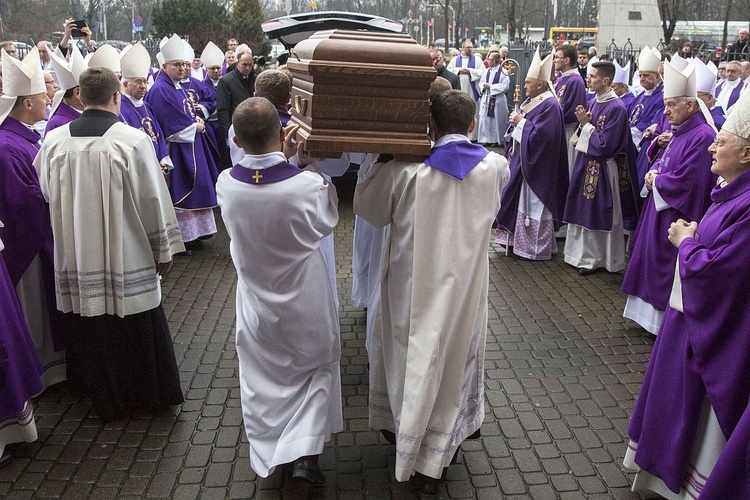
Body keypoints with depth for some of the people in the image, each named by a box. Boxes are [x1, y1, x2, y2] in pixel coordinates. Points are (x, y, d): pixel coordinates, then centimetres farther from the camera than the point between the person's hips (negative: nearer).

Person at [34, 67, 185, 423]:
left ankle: (102, 395, 33)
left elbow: (48, 195, 8)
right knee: (136, 328, 13)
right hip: (128, 256, -2)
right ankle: (149, 394, 29)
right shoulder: (134, 140, -13)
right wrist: (164, 249, 1)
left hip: (77, 257, 3)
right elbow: (154, 200, -9)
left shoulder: (54, 141, -4)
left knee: (90, 330, 17)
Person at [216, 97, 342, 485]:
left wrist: (278, 155, 3)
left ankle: (268, 457, 39)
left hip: (256, 304, 3)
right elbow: (327, 222, -5)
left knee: (263, 380, 23)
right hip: (306, 307, -2)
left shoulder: (225, 184, -18)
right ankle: (304, 452, 14)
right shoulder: (308, 184, -27)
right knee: (318, 371, 22)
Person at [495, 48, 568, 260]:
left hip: (537, 165, -10)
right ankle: (519, 239, 27)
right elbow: (518, 130, 18)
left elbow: (540, 134, -25)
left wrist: (521, 122, -16)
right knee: (520, 200, 15)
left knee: (535, 203, -2)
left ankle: (537, 248, 9)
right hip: (523, 160, 10)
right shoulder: (531, 101, 12)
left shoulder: (550, 105, -18)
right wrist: (515, 121, -3)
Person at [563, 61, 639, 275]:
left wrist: (586, 125, -14)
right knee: (584, 212, 16)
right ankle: (586, 254, 31)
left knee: (600, 215, 4)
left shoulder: (616, 108, -18)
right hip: (586, 164, 9)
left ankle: (597, 258, 19)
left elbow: (605, 144, -22)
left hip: (602, 169, -8)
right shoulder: (593, 102, 7)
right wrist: (584, 123, -6)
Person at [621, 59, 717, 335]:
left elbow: (686, 180, -23)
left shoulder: (702, 136, -18)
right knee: (653, 260, 15)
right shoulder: (678, 131, 11)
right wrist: (653, 173, -3)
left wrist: (656, 180, -9)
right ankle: (653, 314, 28)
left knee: (667, 266, -3)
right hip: (660, 207, 10)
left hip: (678, 216, -10)